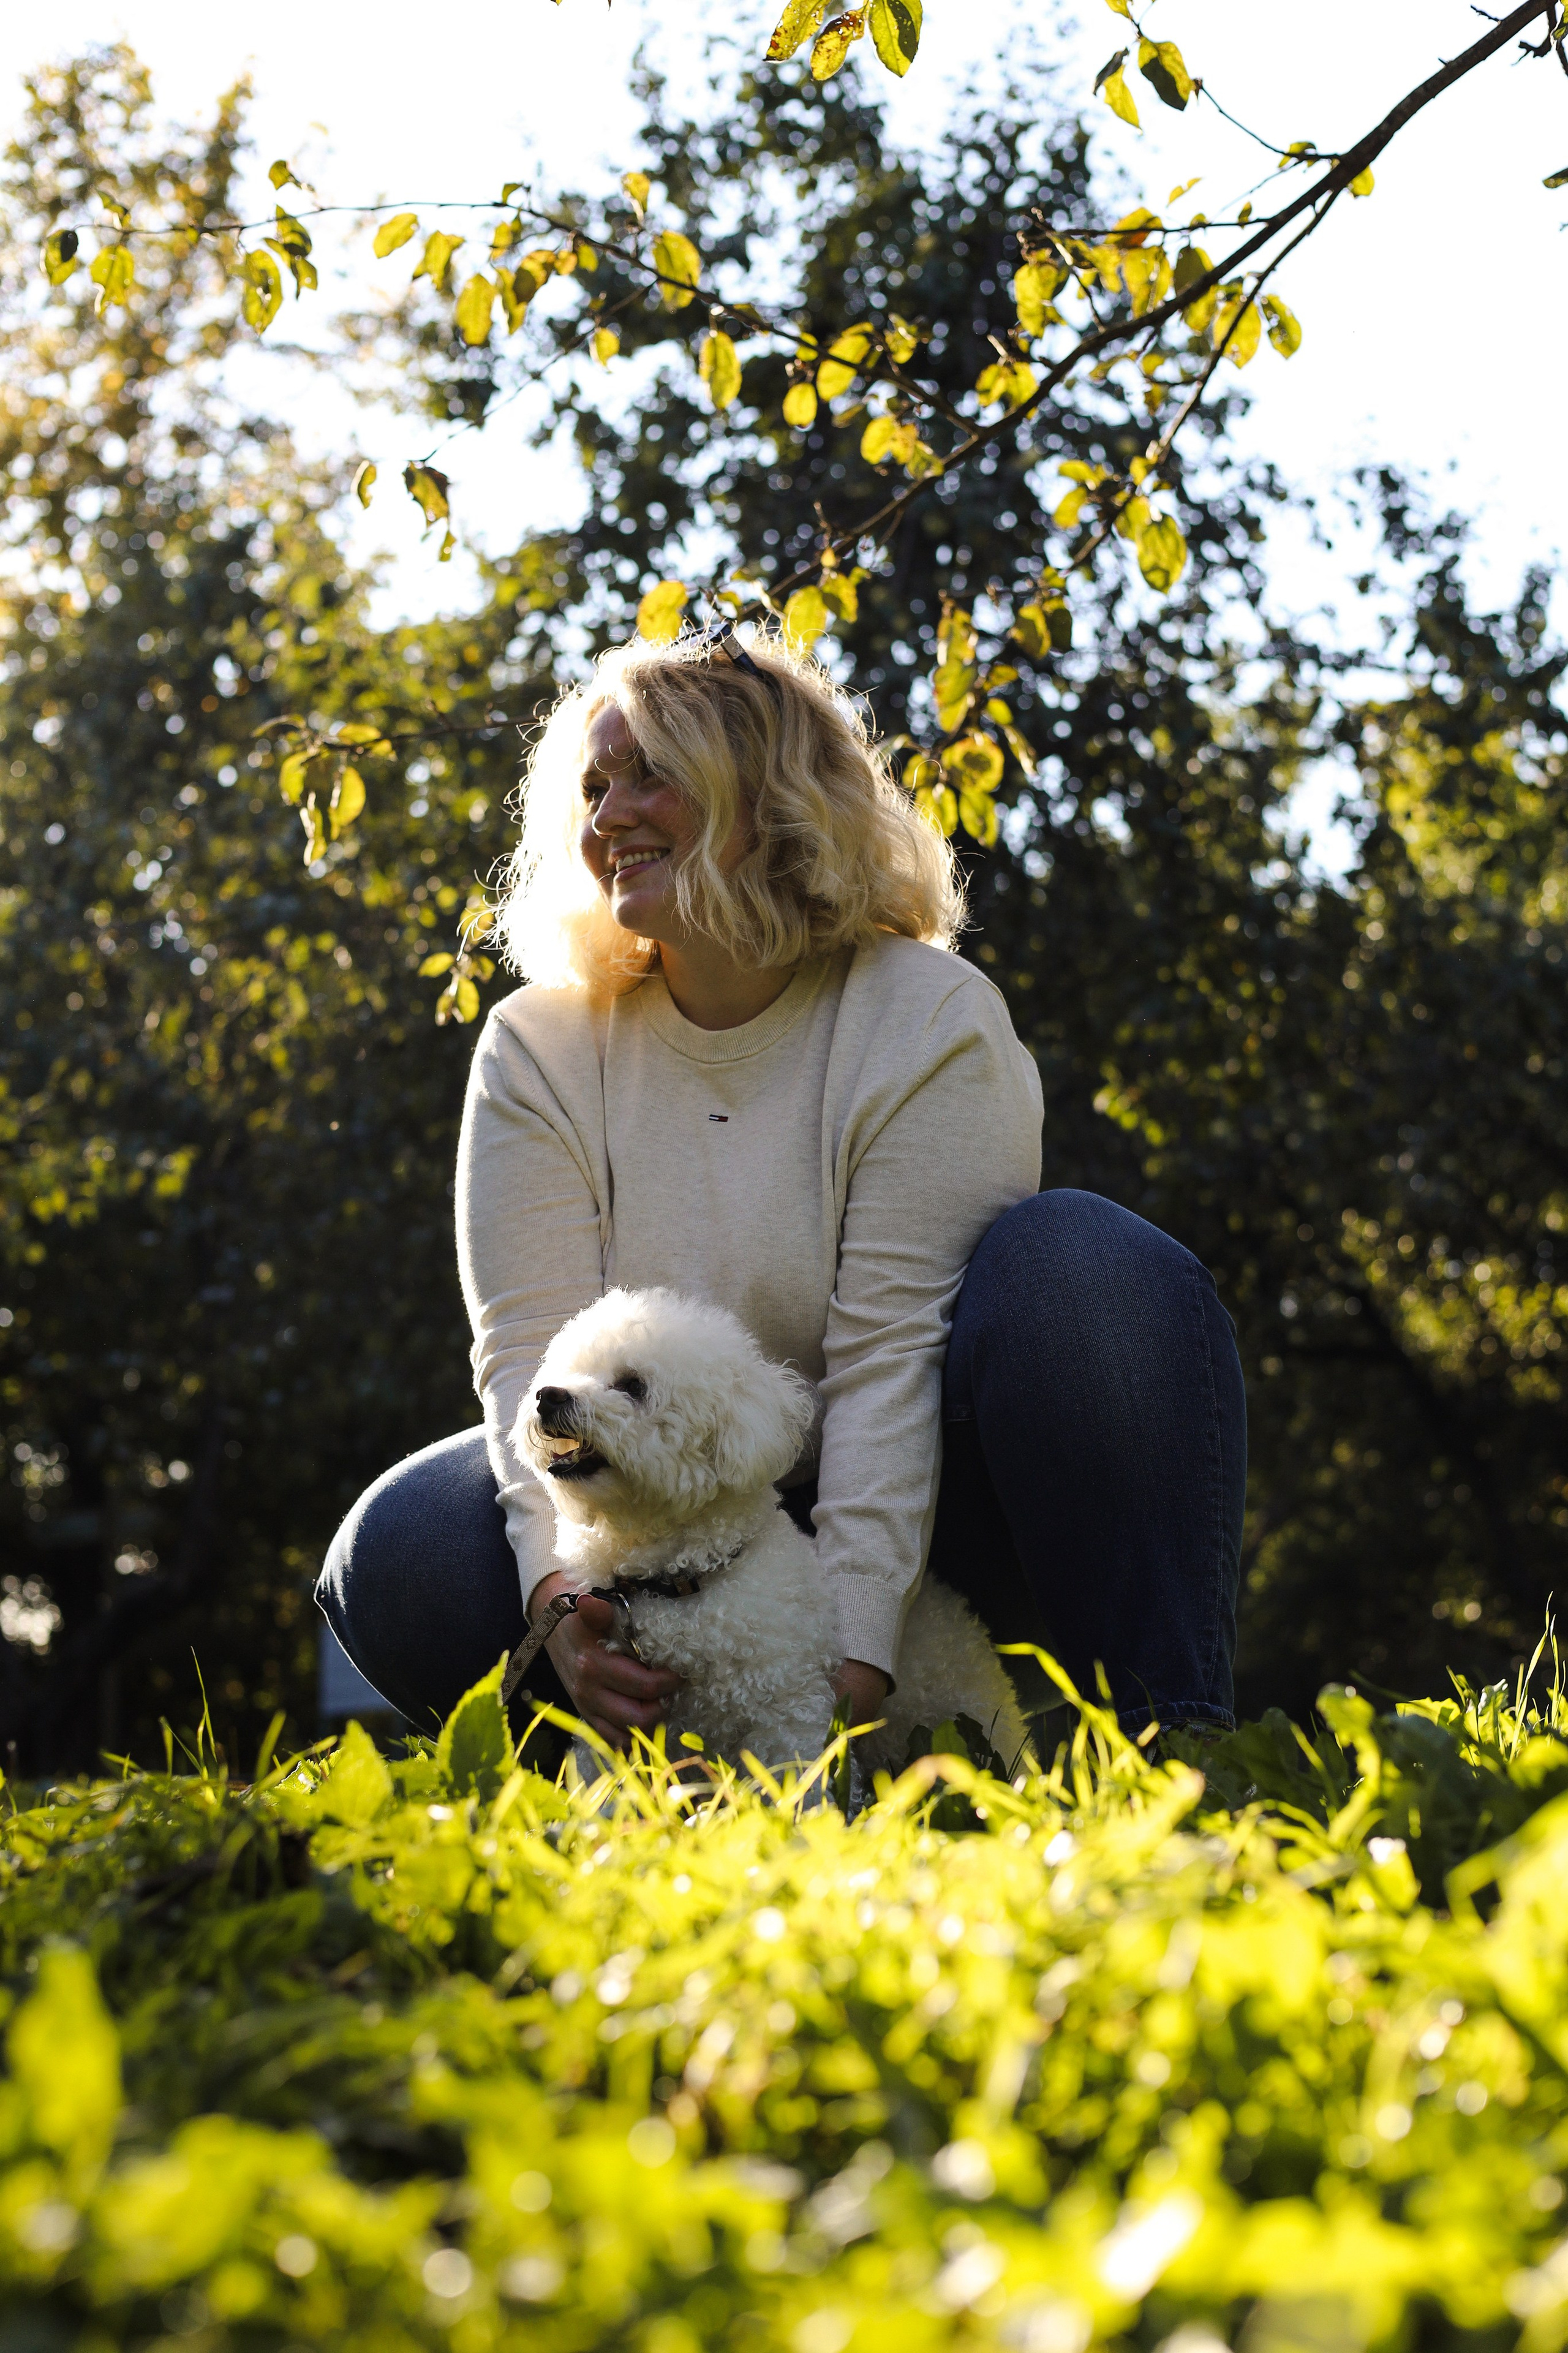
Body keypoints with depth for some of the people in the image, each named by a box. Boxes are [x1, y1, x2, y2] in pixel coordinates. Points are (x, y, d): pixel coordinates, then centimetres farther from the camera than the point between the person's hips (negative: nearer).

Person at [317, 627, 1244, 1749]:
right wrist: (563, 1591, -31)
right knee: (396, 1566, -23)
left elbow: (893, 1351, -22)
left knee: (1077, 1263, -29)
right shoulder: (540, 1048, -4)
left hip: (904, 1511, -2)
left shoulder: (932, 1021, -13)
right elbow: (533, 1348, -13)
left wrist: (850, 1656, -30)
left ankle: (1165, 1738, -25)